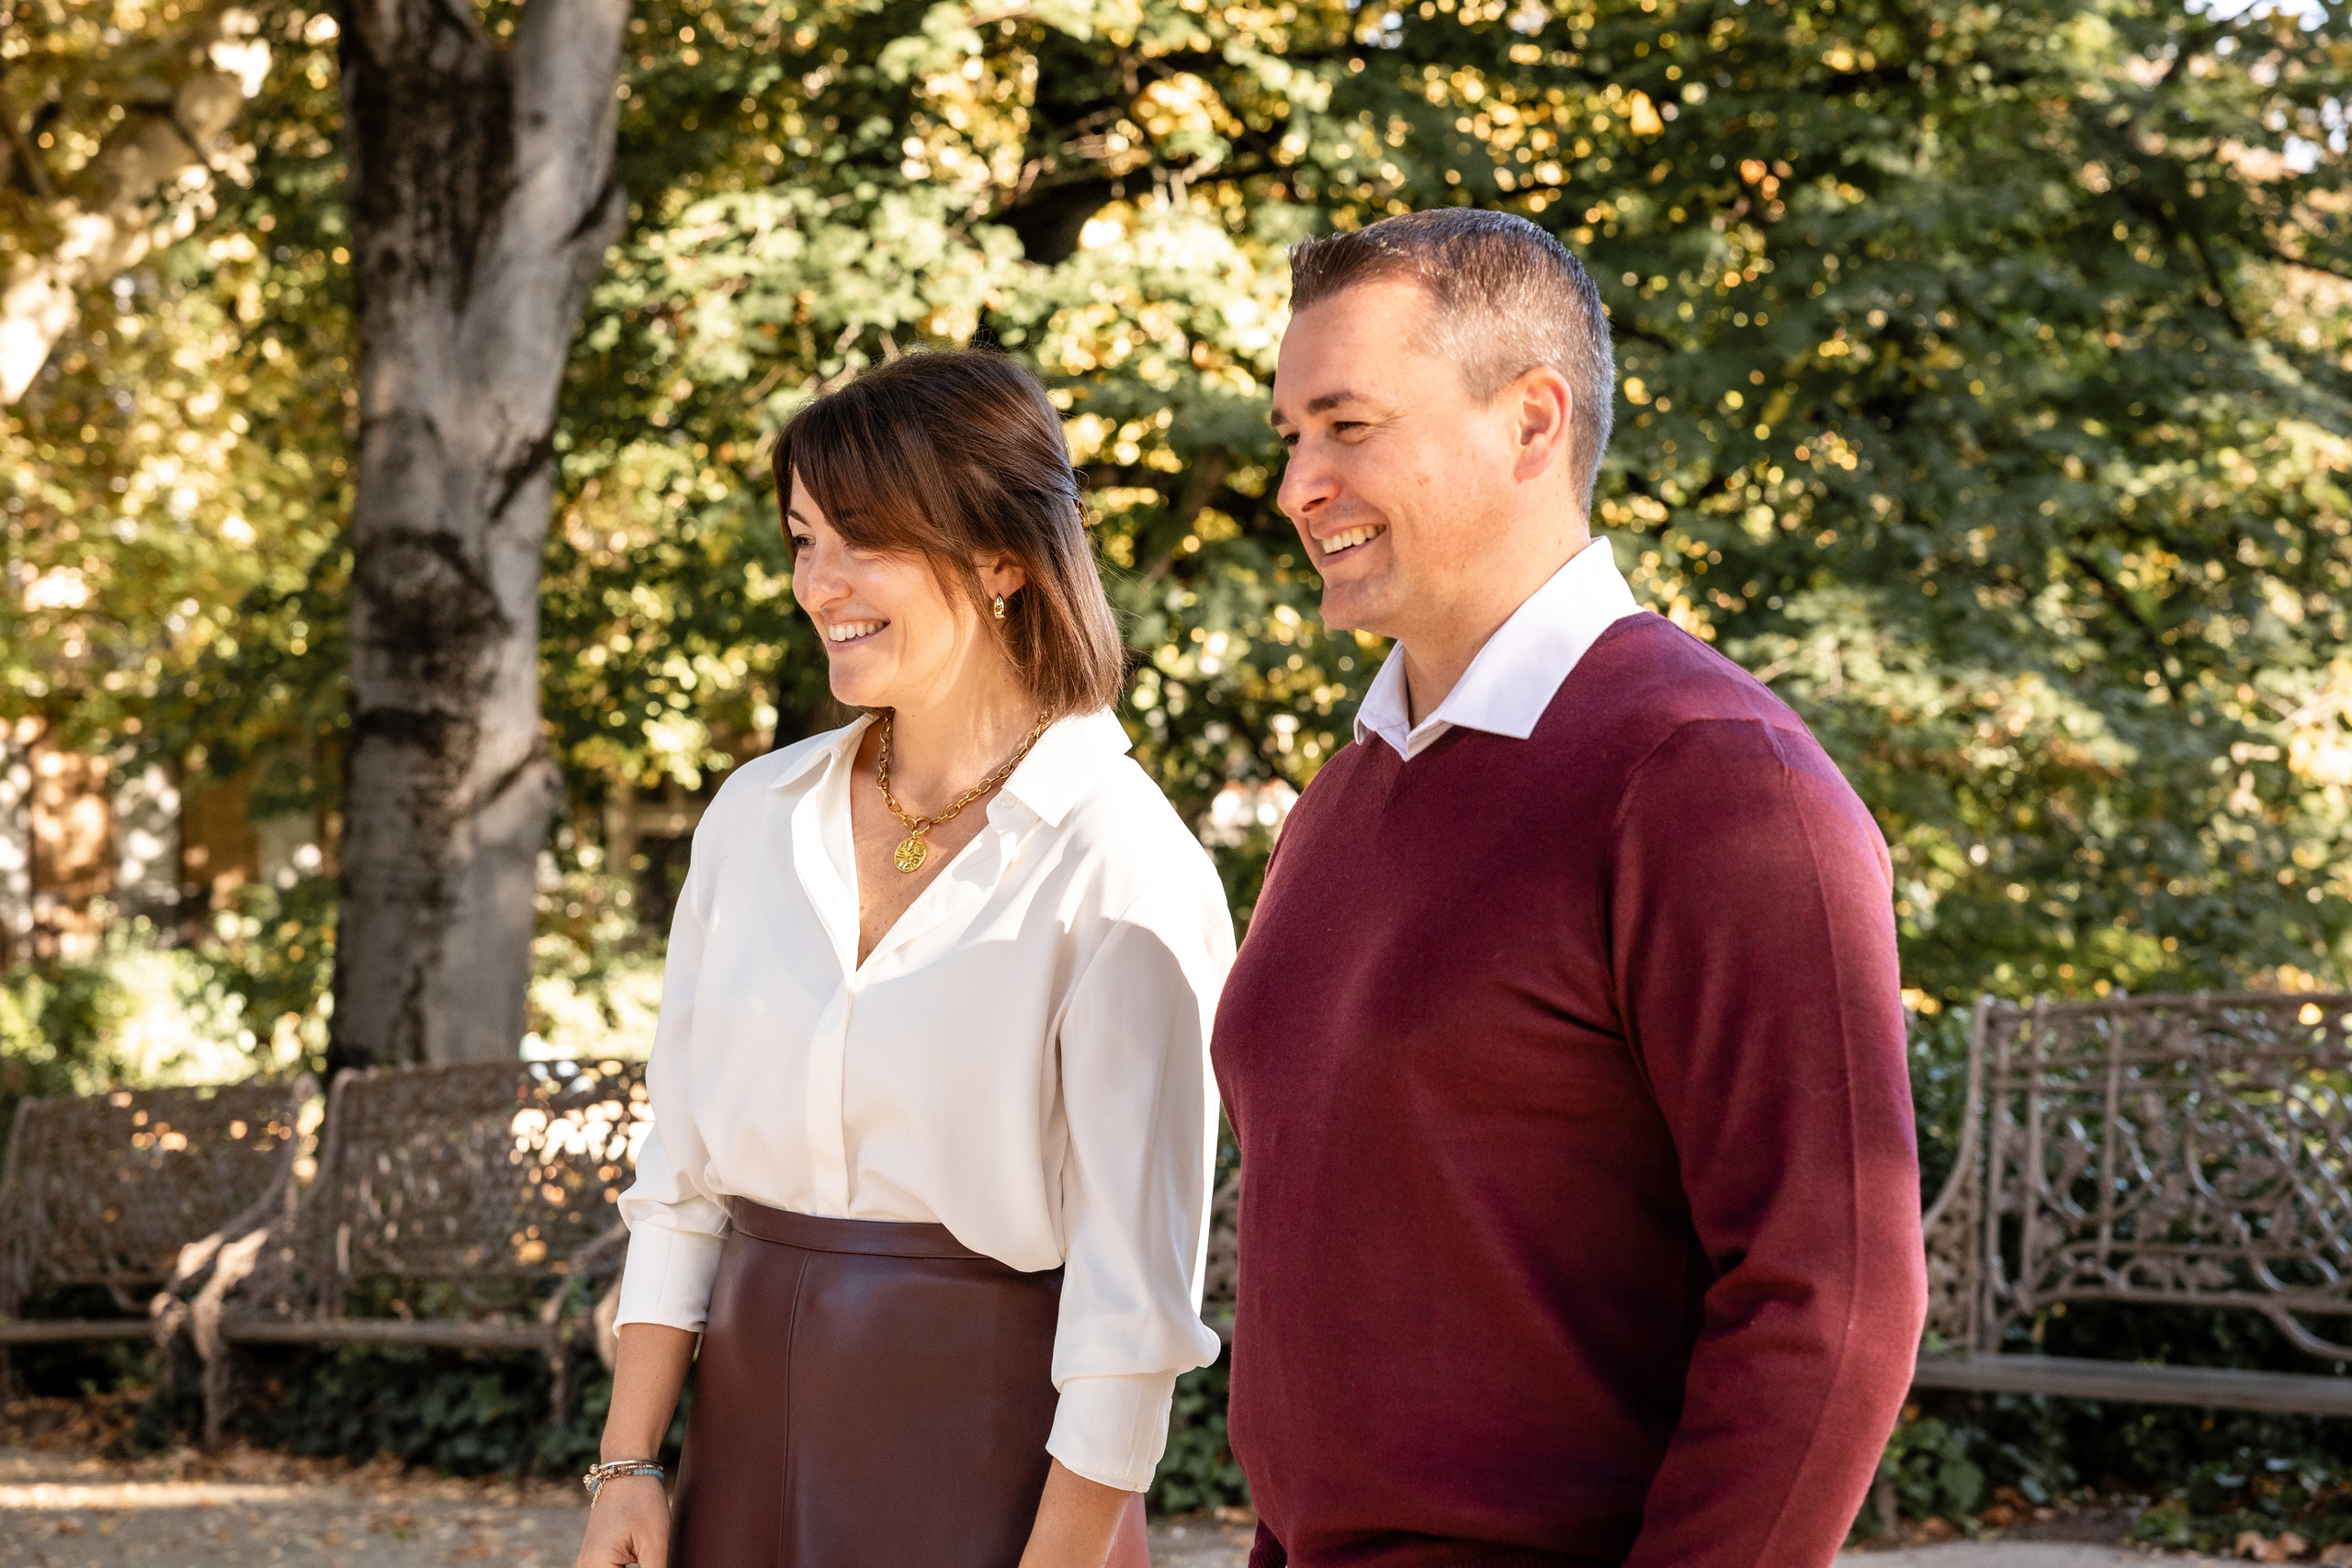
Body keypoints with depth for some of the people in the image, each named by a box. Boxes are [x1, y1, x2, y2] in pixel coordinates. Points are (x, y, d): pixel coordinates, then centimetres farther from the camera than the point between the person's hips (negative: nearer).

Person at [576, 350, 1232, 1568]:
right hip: (753, 1431, 5)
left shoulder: (1123, 868, -12)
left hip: (985, 1457, -5)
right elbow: (683, 1170, 7)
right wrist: (628, 1465, 2)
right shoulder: (759, 816, 4)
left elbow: (1136, 1286, -14)